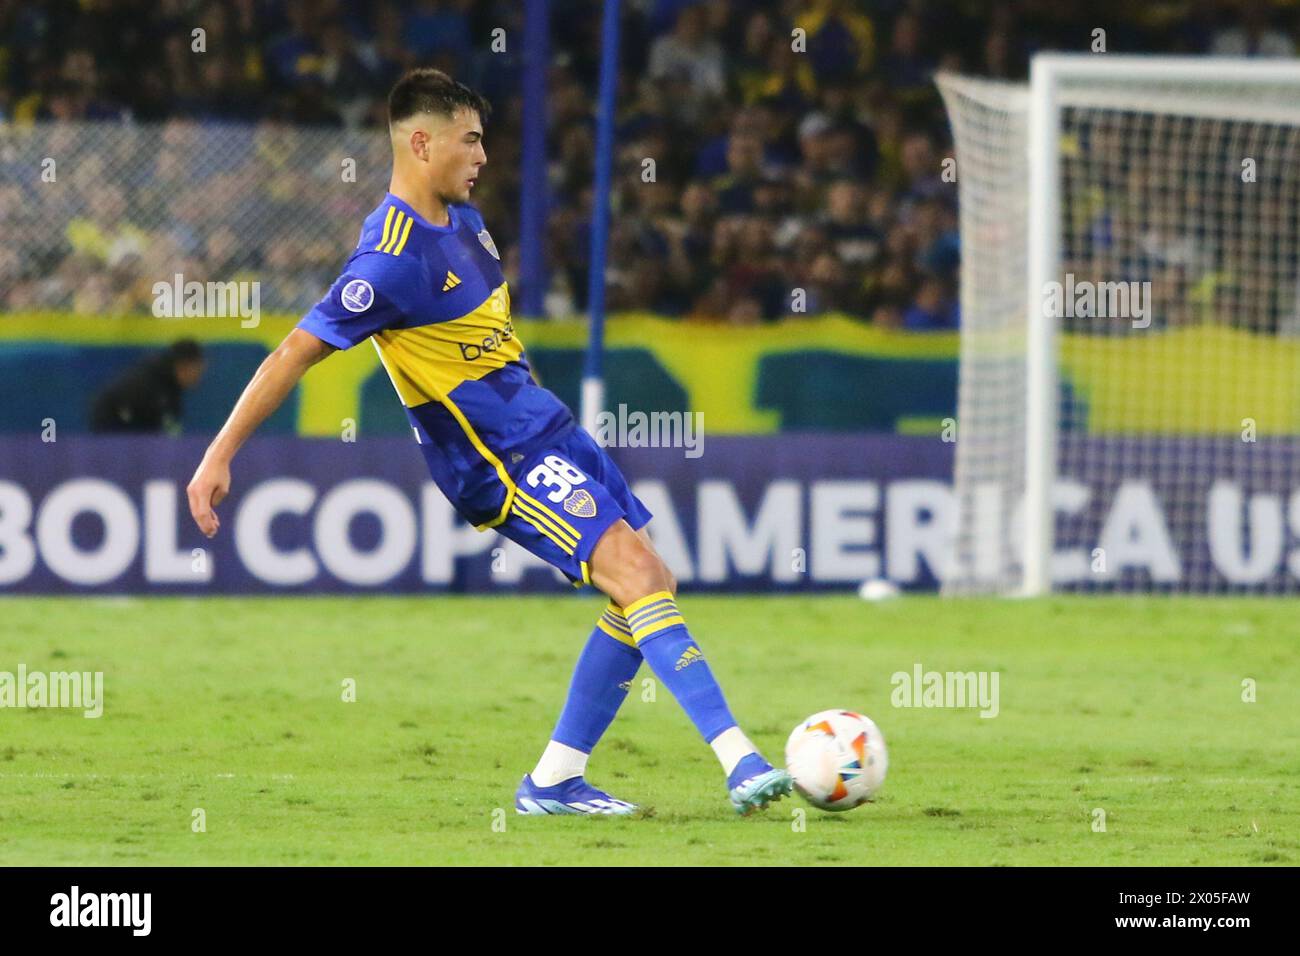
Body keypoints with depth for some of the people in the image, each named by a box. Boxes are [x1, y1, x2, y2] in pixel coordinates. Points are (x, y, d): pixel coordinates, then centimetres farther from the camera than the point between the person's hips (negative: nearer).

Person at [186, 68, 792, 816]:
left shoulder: (462, 221, 7)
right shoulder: (394, 258, -21)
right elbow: (297, 353, -20)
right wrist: (219, 457, -20)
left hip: (547, 429, 10)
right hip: (499, 459, -10)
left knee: (650, 587, 6)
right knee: (637, 577, -21)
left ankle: (556, 780, 12)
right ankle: (742, 764, -27)